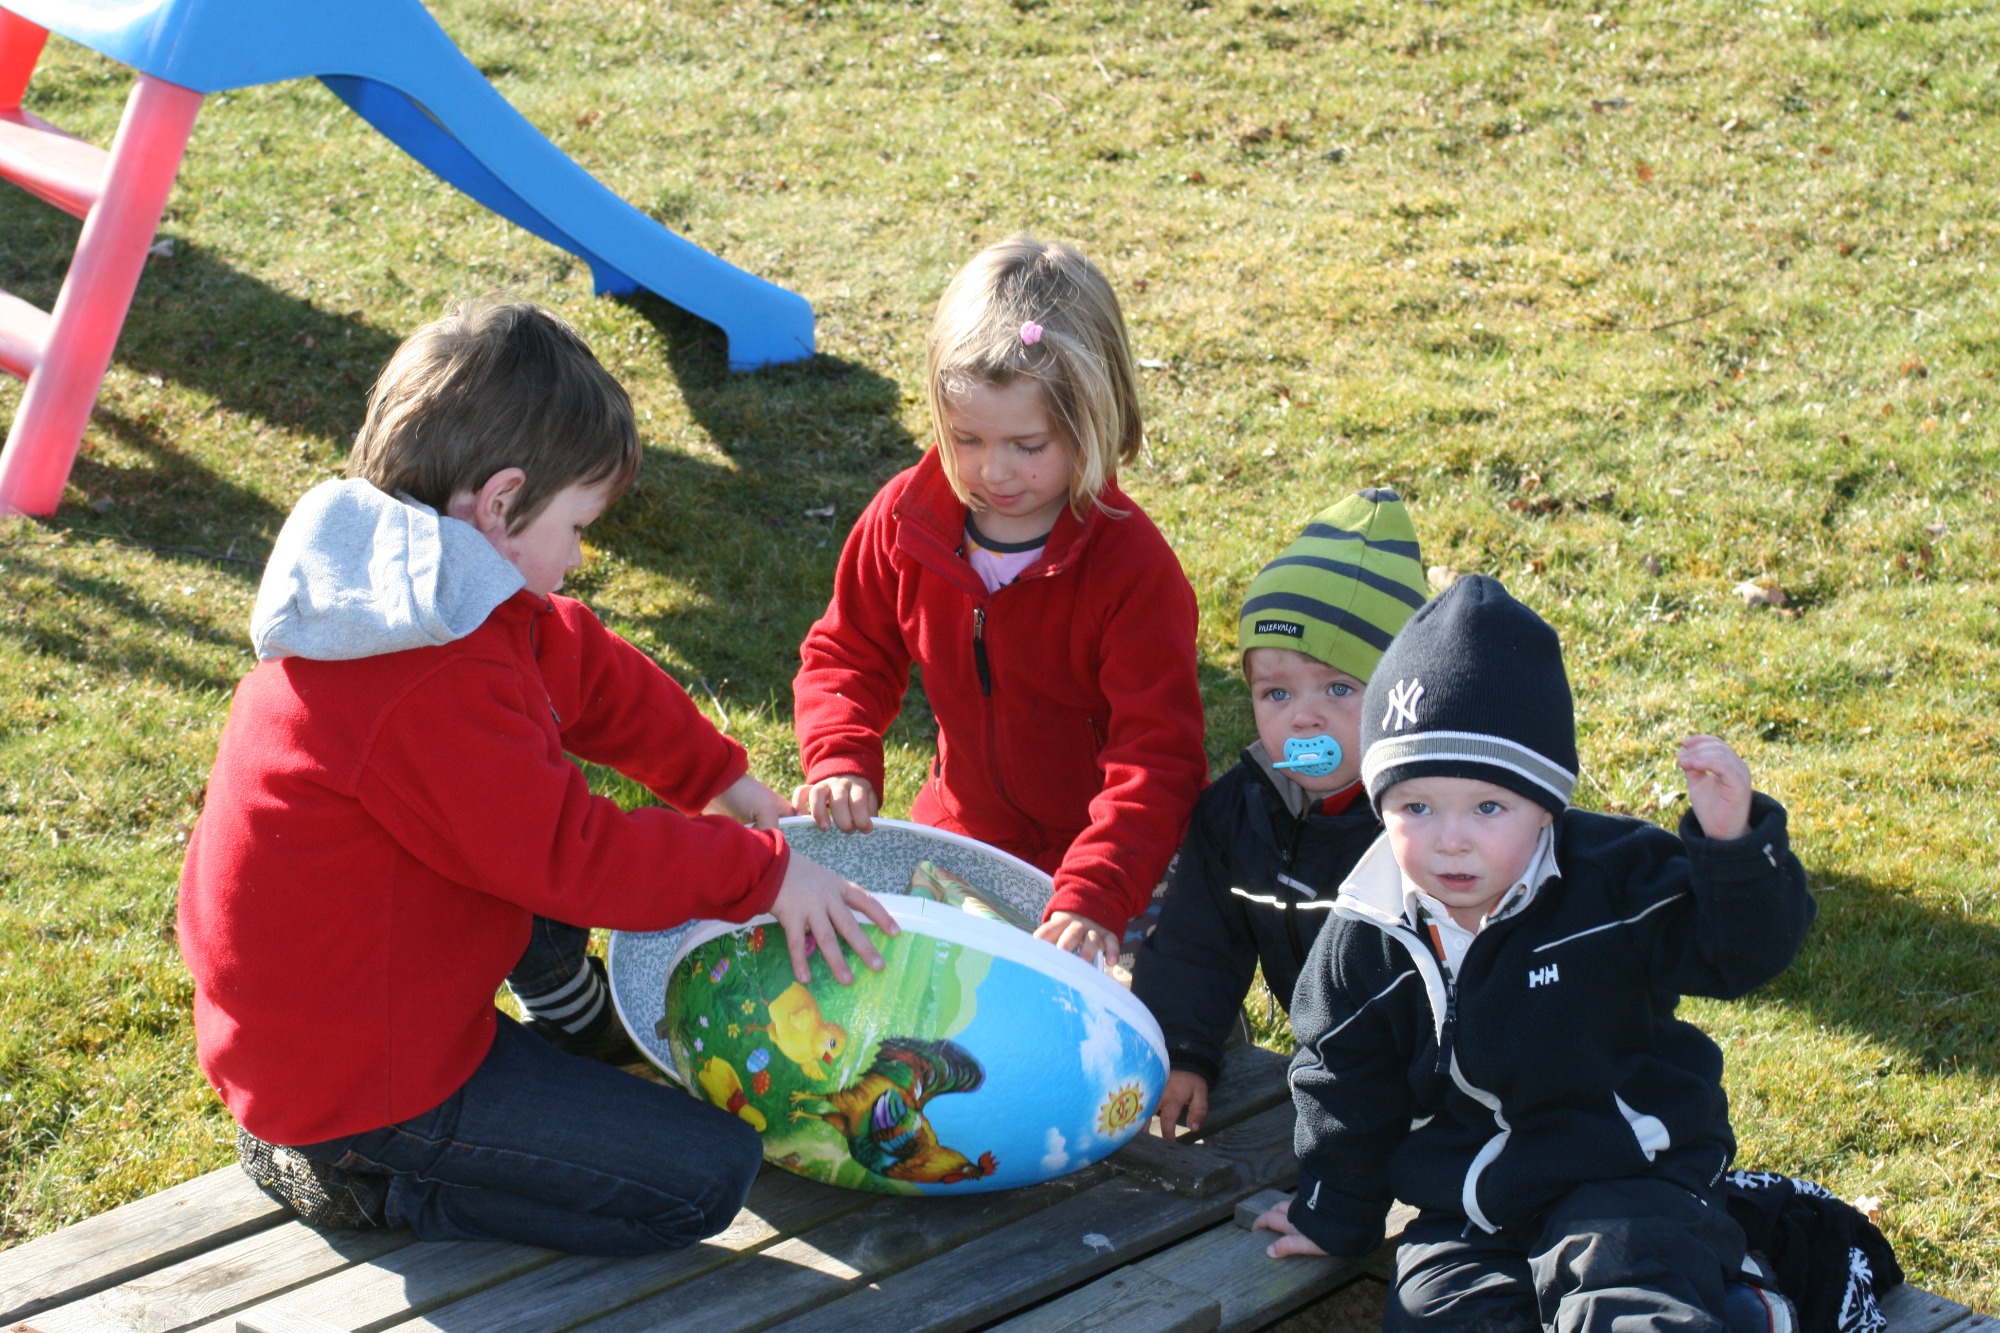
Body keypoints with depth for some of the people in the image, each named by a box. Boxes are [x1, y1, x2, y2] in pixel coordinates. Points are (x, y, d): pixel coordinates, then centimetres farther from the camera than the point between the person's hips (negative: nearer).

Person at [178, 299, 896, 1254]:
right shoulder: (435, 692, -30)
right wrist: (763, 870, -15)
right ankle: (363, 1173, -4)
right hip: (357, 1082, -11)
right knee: (708, 1174, -9)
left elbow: (586, 671, 16)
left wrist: (722, 780, 21)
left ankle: (582, 1027, 32)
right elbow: (577, 859, -26)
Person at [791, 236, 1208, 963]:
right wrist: (841, 762, -15)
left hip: (1098, 854, -4)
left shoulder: (1133, 568, -22)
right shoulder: (907, 517, -8)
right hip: (961, 833, 4)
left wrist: (1093, 896, -41)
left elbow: (1158, 756, -26)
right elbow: (848, 654, 6)